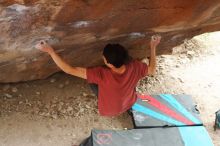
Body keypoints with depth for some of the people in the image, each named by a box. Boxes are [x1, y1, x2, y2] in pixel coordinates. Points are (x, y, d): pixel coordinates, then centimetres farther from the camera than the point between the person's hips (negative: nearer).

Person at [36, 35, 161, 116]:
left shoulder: (102, 74, -42)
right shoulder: (134, 67, -33)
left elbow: (69, 70, -39)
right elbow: (152, 71, -9)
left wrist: (50, 51, -36)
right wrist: (153, 47, -4)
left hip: (109, 111, -3)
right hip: (130, 104, 3)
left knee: (93, 80, 11)